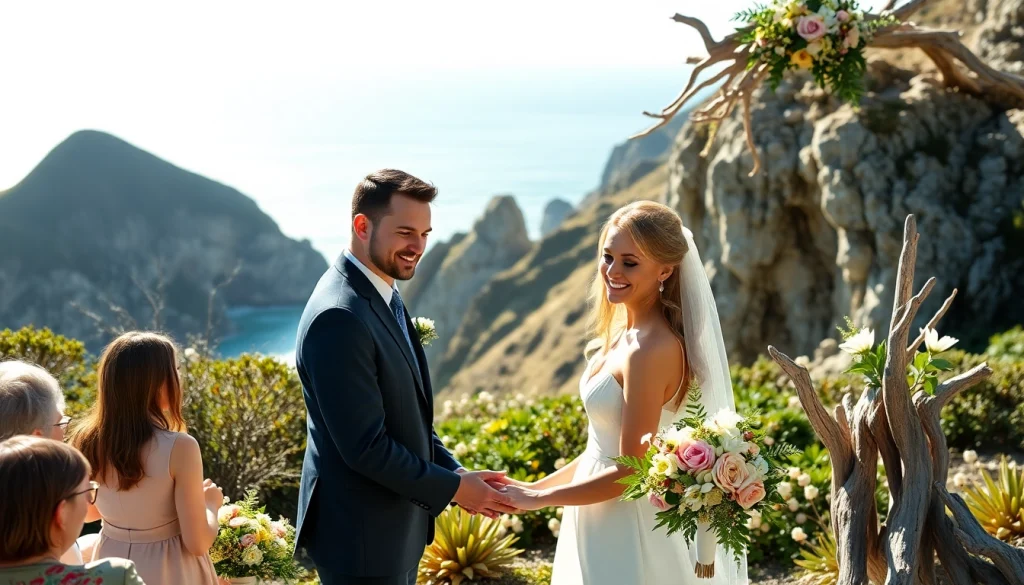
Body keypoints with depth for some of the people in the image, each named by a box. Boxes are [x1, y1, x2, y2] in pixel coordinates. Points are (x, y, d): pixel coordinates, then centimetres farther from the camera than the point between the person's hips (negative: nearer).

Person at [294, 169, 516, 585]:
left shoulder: (383, 296, 8)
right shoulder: (339, 317, -24)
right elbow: (365, 447, -25)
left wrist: (455, 471, 2)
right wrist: (453, 488, -15)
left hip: (395, 527, 9)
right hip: (361, 536, -9)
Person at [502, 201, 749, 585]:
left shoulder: (652, 349, -22)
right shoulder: (627, 334, 6)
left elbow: (630, 471, -21)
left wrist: (538, 498, -13)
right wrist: (533, 486, 9)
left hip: (630, 532, -9)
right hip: (605, 525, 9)